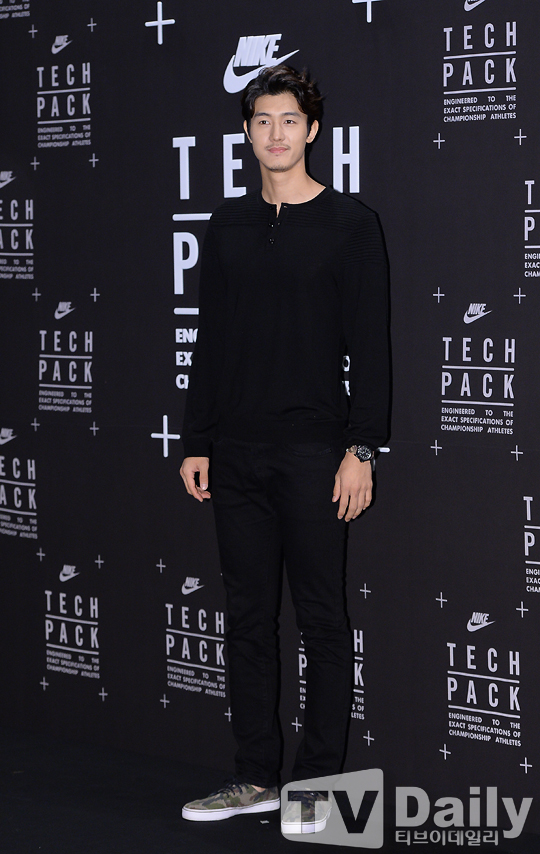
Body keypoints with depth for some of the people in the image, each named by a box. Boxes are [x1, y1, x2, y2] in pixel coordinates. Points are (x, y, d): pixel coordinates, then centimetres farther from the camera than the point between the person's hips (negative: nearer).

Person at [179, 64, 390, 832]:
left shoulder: (350, 224, -2)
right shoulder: (228, 226, 12)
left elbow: (369, 349, -5)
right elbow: (210, 342, 14)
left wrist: (361, 450, -12)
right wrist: (197, 442, 9)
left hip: (313, 452, -5)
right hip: (237, 453, 5)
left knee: (321, 619, 1)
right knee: (248, 616, 8)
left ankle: (319, 782, 10)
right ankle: (257, 777, 17)